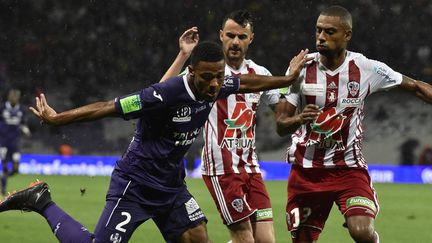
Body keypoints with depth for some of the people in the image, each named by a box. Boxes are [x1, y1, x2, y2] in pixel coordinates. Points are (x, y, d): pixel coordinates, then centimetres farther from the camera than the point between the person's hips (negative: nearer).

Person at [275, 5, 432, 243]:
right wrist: (298, 119, -27)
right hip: (306, 169, 2)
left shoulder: (367, 69, -7)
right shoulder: (302, 68, -6)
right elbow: (280, 126, -6)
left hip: (349, 167, -2)